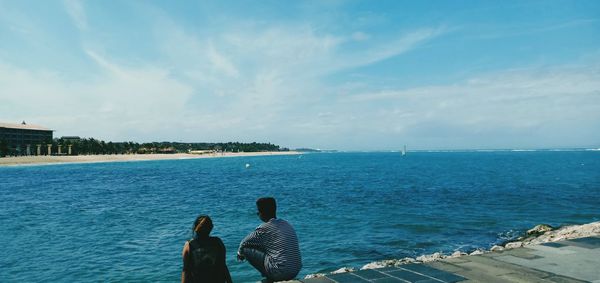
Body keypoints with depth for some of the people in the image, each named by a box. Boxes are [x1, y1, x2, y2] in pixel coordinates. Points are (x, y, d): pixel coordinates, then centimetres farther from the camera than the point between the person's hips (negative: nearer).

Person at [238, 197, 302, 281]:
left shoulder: (265, 228, -10)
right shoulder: (286, 224, 12)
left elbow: (244, 243, 4)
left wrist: (240, 253, 26)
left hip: (280, 272, -8)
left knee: (246, 249, 3)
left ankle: (270, 278, 9)